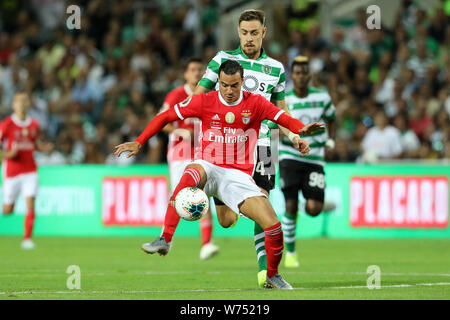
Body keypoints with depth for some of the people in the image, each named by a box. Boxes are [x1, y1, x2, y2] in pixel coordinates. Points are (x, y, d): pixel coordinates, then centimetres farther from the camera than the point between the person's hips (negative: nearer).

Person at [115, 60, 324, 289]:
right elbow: (165, 117, 6)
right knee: (193, 173, -41)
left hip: (239, 175, 1)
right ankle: (165, 239, -42)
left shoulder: (255, 103, 2)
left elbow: (285, 119, -6)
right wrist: (139, 143, -2)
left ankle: (272, 276, 19)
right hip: (209, 167, -1)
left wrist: (301, 129, -29)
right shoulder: (204, 102, 1)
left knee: (273, 225, -14)